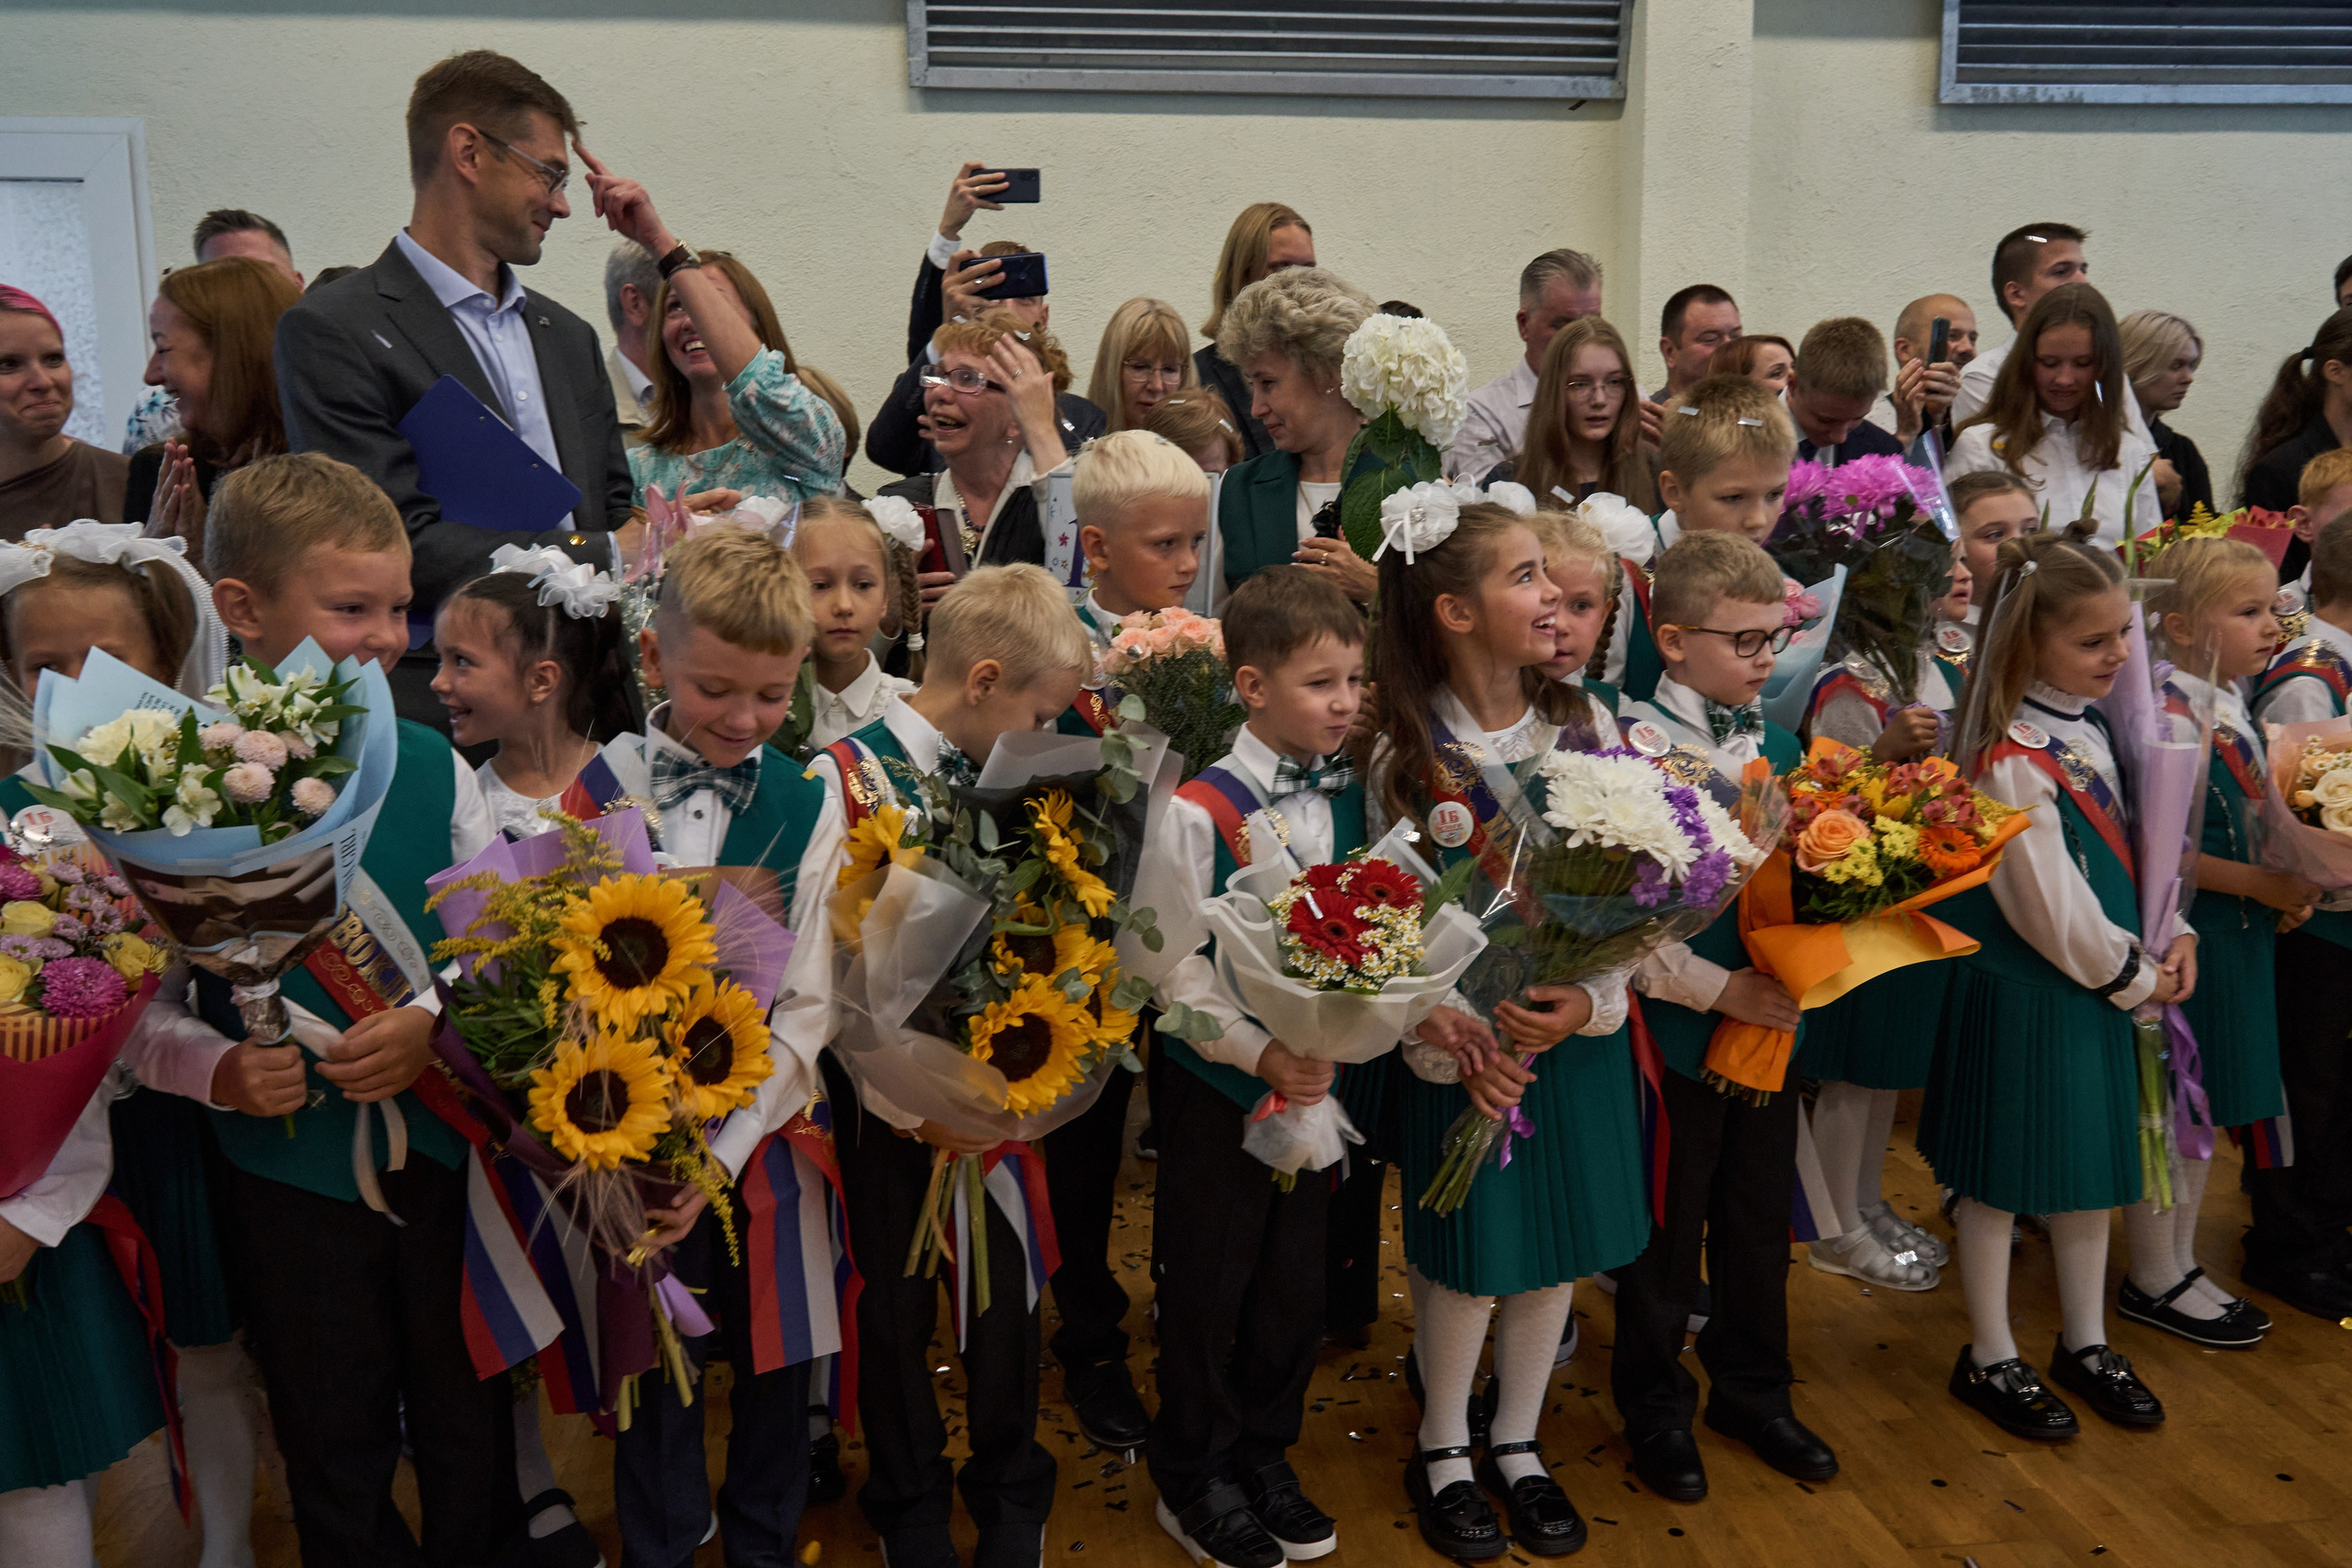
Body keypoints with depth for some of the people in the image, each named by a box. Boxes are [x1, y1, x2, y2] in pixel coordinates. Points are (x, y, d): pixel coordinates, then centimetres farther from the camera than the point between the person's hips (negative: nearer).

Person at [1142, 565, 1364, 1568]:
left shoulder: (1347, 797, 2)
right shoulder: (1200, 812, -15)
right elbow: (1178, 970, -15)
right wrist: (1260, 1053, -23)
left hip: (1318, 1073, 5)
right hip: (1219, 1081, -5)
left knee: (1296, 1284, 16)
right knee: (1207, 1287, 9)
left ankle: (1265, 1455, 37)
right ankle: (1192, 1483, 28)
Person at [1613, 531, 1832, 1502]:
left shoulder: (1774, 745, 7)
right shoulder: (1633, 748, -15)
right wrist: (1719, 988, -20)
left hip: (1772, 1019, 6)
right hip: (1679, 1024, -6)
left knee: (1759, 1217, 18)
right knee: (1668, 1224, 9)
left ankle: (1751, 1388, 38)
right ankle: (1654, 1406, 29)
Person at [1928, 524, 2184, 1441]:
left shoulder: (2089, 727, 3)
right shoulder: (2010, 761, -23)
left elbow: (2125, 853, 12)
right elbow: (2049, 906, -21)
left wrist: (2168, 938, 0)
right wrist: (2135, 978, -9)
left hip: (2097, 985, 9)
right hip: (2020, 994, -9)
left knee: (2092, 1163, 19)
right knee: (1999, 1178, 7)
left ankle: (2085, 1343, 36)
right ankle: (1990, 1361, 22)